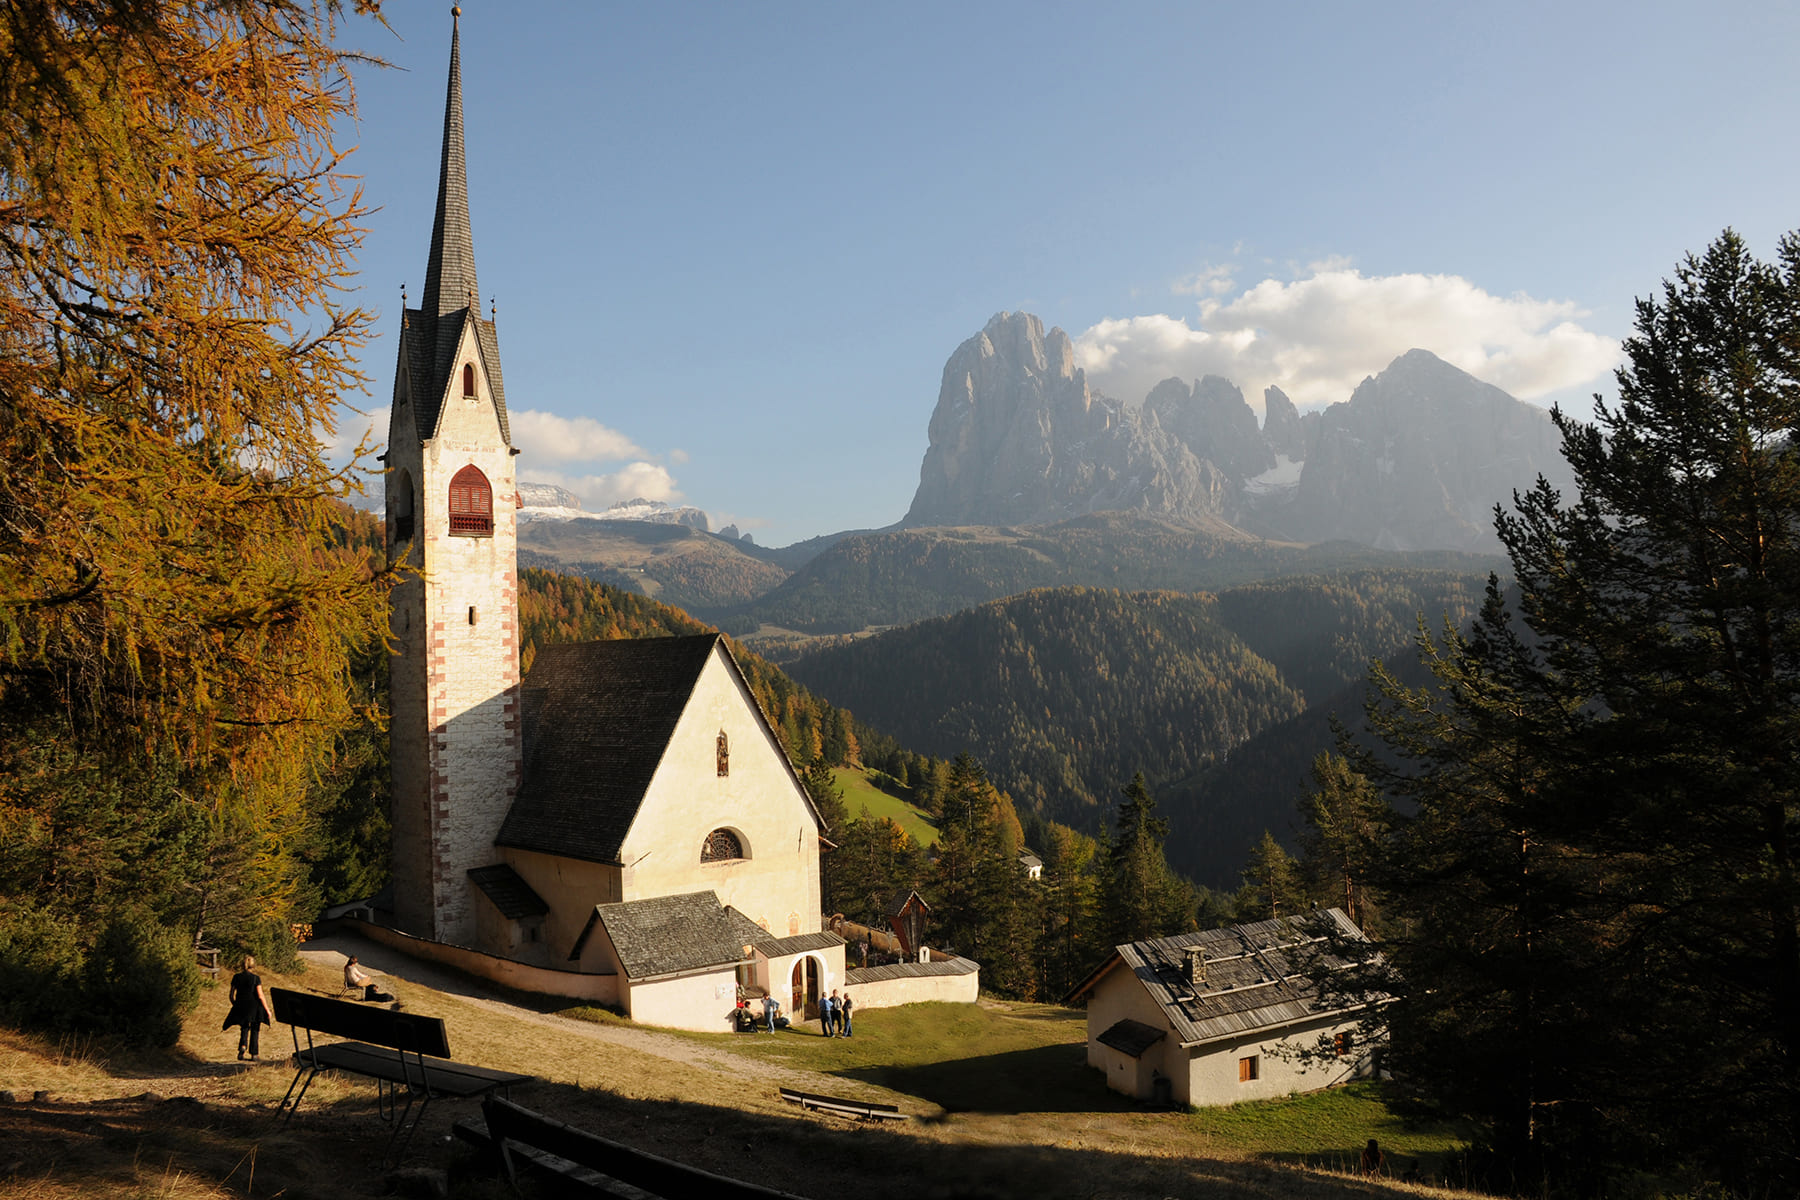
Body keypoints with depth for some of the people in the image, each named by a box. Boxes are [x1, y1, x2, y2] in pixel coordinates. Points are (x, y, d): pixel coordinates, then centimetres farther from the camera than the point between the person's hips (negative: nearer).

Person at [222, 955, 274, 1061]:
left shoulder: (236, 977, -1)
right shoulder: (256, 978, -10)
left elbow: (231, 995, 4)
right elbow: (260, 995, -13)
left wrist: (235, 1005, 23)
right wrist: (267, 1010, -7)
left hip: (241, 1007, 2)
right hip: (254, 1007, -2)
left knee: (244, 1028, 19)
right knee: (254, 1031, 11)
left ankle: (243, 1046, -8)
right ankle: (253, 1055, 12)